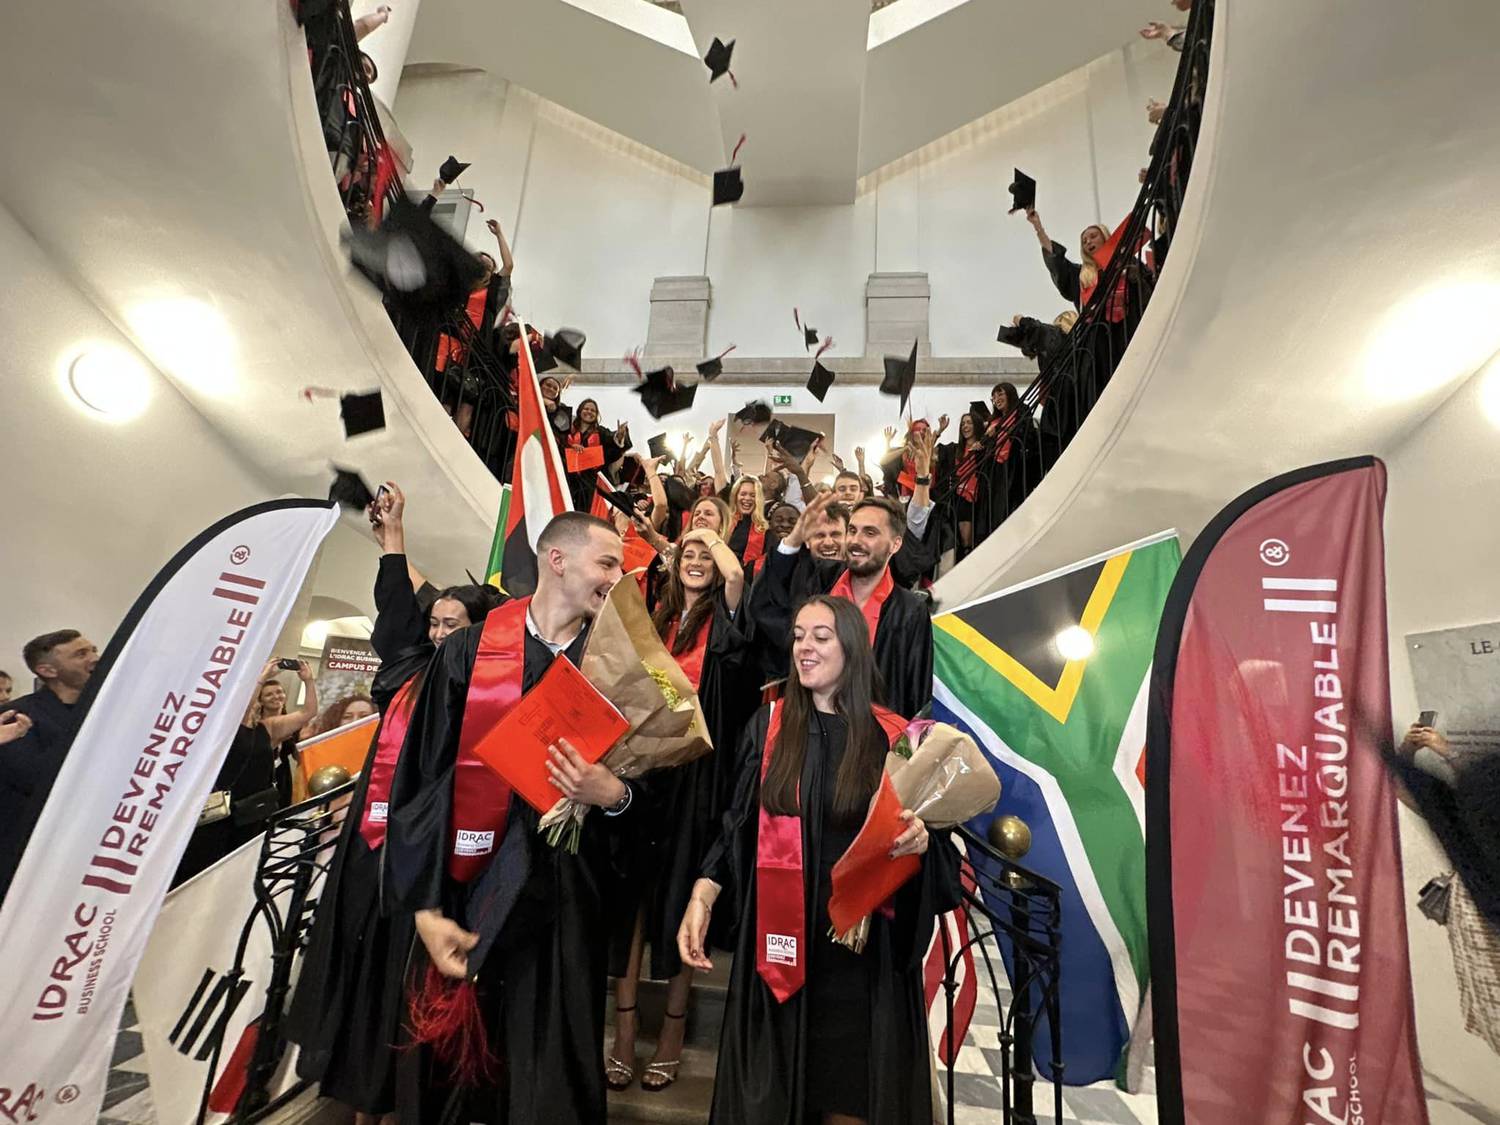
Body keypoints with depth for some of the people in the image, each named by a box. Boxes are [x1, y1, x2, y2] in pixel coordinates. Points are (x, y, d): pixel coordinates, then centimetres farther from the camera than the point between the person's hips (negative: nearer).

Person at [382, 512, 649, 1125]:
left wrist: (614, 794, -16)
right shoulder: (468, 652, -1)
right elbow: (420, 782, -2)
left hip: (566, 903, 1)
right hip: (467, 896, 0)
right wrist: (426, 908, -7)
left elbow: (649, 792, 7)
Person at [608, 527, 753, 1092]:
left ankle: (672, 1030, 22)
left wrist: (711, 536, -5)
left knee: (680, 893, 5)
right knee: (633, 891, 5)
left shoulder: (721, 617, 0)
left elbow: (735, 574, -21)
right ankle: (625, 1031, 18)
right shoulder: (658, 619, 13)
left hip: (694, 770, -4)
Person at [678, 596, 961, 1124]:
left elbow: (917, 826, 2)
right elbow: (738, 824, 1)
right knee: (775, 1081, 13)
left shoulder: (892, 737, -3)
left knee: (851, 1080, 11)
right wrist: (703, 893, -11)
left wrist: (921, 838, -20)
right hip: (781, 933, 1)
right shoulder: (769, 724, 0)